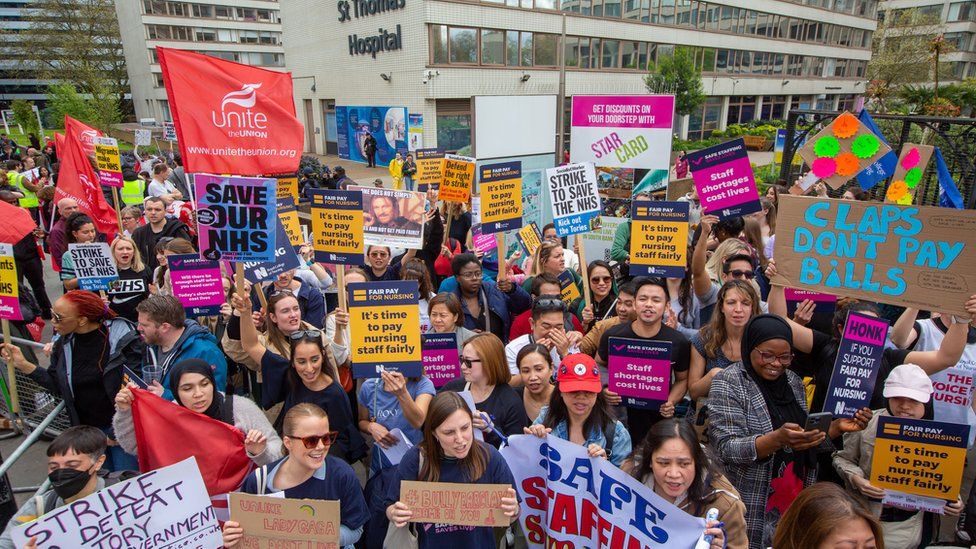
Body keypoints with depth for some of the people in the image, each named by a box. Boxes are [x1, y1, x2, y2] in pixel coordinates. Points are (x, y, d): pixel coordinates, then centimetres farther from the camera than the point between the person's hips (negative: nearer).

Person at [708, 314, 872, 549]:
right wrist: (777, 439, -34)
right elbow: (727, 448, -20)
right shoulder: (728, 382, -13)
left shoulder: (794, 382, 5)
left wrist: (837, 427, -5)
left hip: (796, 501, 6)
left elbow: (804, 444, 11)